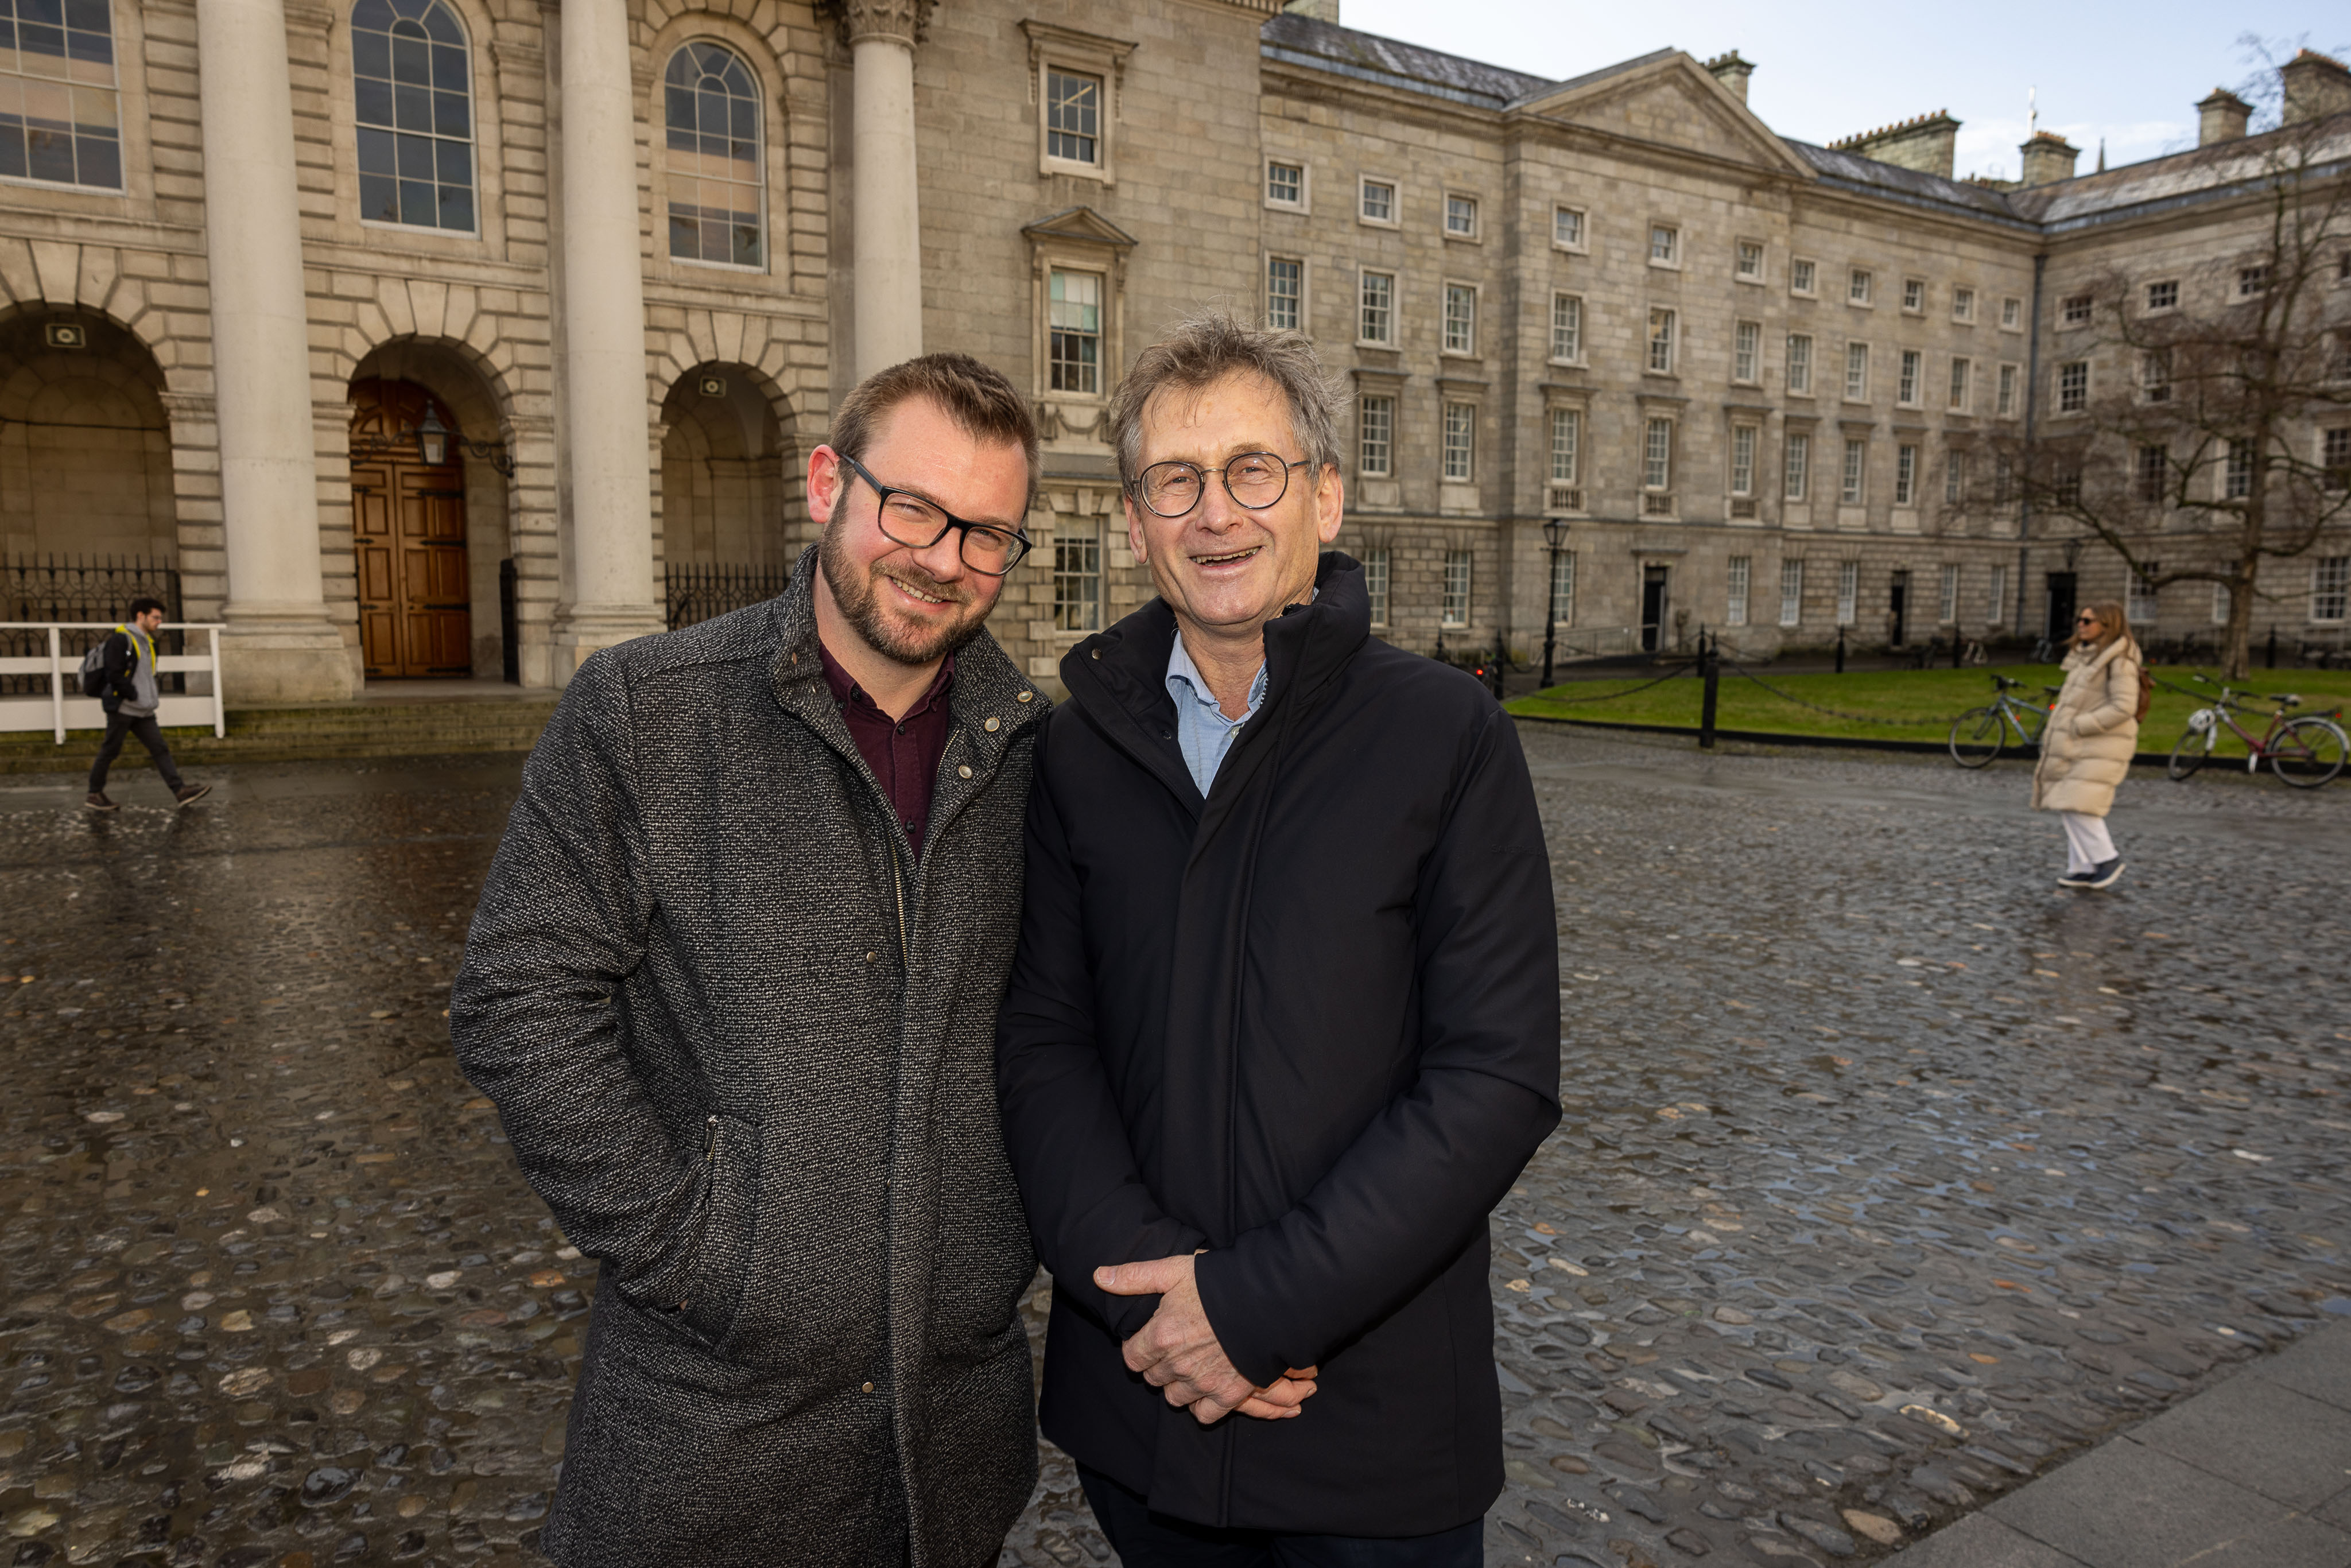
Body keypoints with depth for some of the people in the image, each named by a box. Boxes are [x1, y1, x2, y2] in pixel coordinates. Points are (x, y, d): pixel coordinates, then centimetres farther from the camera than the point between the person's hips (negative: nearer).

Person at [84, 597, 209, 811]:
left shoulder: (146, 641, 16)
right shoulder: (120, 639, -11)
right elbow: (114, 674, -18)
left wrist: (155, 693, 9)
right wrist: (133, 695, -16)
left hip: (143, 712, 8)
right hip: (122, 707, -8)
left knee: (160, 749, -1)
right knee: (110, 752, 2)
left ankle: (180, 790, -6)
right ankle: (94, 795, 15)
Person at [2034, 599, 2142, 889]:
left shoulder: (2119, 661, -12)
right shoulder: (2086, 657, 15)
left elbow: (2123, 707, -20)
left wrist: (2078, 726, -20)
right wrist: (2055, 731, 12)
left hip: (2100, 747, -9)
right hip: (2076, 745, 9)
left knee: (2078, 806, -13)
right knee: (2068, 808, 8)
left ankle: (2107, 859, 1)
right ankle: (2081, 868, 14)